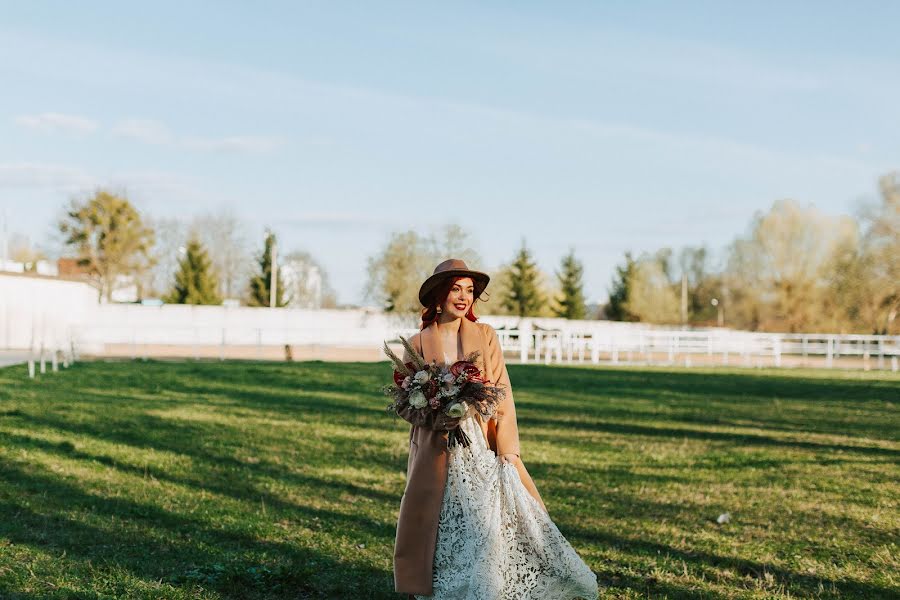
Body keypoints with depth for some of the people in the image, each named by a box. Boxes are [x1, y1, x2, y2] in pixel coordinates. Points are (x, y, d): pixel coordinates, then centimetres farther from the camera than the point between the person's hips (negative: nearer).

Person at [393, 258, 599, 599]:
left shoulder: (485, 336, 4)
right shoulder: (419, 343, 3)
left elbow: (502, 394, 0)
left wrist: (509, 452, -8)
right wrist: (436, 415, -16)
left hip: (481, 449, 1)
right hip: (437, 453, 0)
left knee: (494, 519, -7)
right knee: (438, 531, 2)